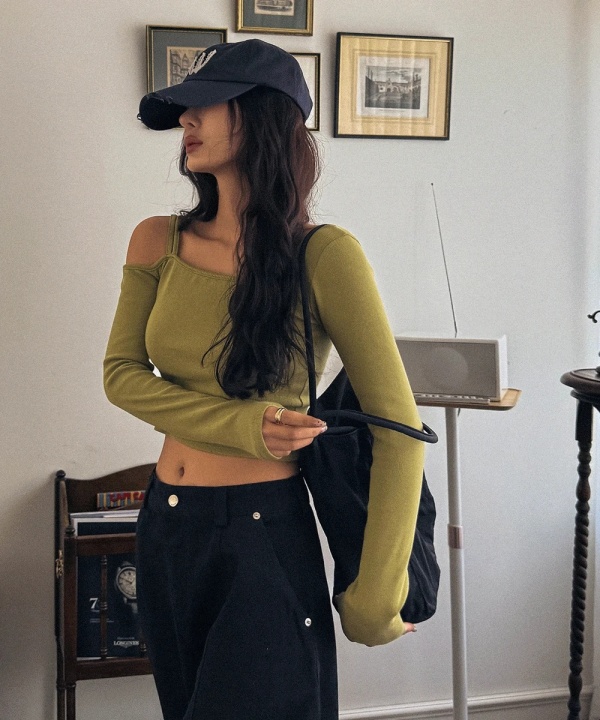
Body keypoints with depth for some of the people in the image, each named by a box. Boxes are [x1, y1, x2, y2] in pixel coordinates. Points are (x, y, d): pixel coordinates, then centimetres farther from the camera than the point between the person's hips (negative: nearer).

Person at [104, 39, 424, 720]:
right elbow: (122, 374, -1)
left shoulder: (322, 255, -14)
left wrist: (373, 603, -14)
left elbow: (399, 430, -14)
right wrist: (239, 424, -18)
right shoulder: (158, 243, 1)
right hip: (164, 528, 6)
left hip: (265, 536, -5)